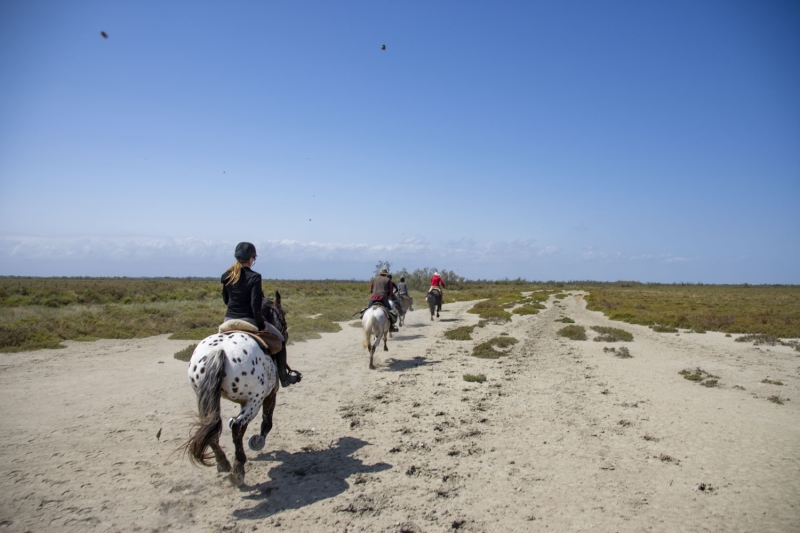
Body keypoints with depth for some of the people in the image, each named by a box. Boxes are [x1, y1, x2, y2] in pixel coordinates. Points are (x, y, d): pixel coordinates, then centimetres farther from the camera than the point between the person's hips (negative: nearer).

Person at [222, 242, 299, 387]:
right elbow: (255, 305, -20)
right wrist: (261, 326, -10)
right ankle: (284, 378, 18)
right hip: (248, 320, -6)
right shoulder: (254, 277, -16)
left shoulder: (227, 276, 3)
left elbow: (226, 300, 13)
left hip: (229, 320, 6)